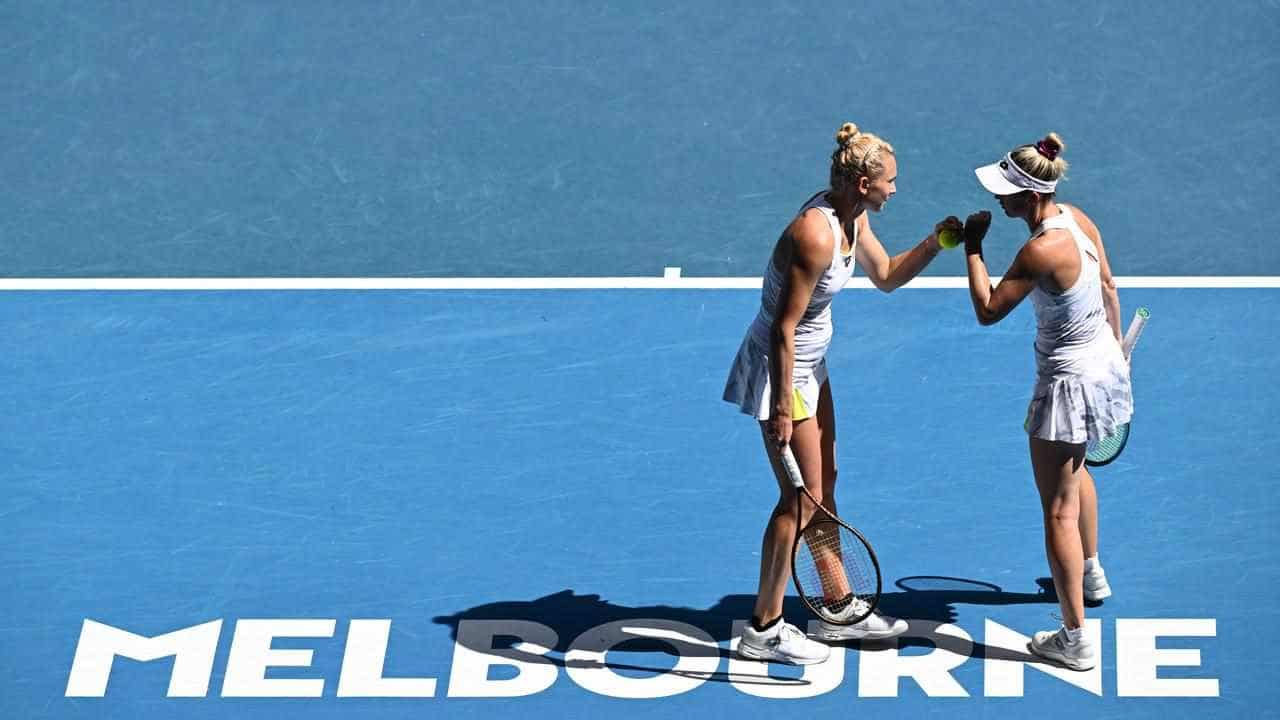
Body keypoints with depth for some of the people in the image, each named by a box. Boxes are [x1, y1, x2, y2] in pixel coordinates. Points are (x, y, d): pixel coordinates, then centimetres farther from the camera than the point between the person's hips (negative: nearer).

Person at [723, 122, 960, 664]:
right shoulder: (816, 236, -29)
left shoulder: (852, 218, 0)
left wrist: (934, 244, 1)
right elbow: (784, 330, -27)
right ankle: (763, 630, 7)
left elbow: (886, 276, 17)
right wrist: (782, 408, -24)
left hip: (810, 364, 10)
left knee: (823, 488, 16)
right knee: (801, 499, -3)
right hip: (781, 369, -10)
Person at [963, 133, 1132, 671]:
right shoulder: (1077, 218, -5)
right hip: (1104, 362, 10)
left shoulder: (1041, 251, -30)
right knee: (1074, 471, 35)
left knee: (1059, 510, 0)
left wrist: (973, 248, -14)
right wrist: (1115, 346, 20)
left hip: (1069, 380, -10)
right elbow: (1109, 288, 7)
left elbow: (988, 311, -23)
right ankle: (1091, 575, 57)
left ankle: (1075, 641, 4)